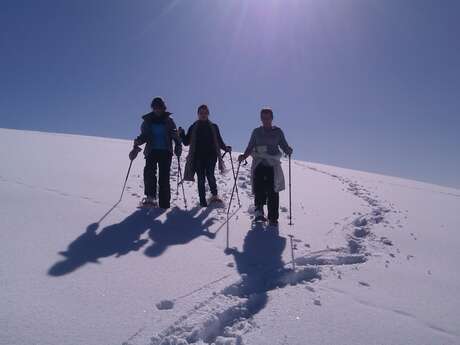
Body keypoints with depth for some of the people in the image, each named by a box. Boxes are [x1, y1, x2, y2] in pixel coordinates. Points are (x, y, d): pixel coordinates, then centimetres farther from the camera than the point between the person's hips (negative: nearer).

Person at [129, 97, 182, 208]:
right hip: (152, 151, 1)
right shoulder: (148, 121, 11)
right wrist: (137, 142, -8)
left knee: (164, 178, -4)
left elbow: (175, 136, 6)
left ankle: (164, 204, -1)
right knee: (149, 171, -22)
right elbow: (144, 136, 12)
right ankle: (150, 196, -18)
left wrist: (178, 146, -10)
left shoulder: (168, 121, 8)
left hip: (165, 152, -1)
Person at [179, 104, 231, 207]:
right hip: (198, 157, 1)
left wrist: (226, 148, -2)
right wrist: (181, 134, -6)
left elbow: (219, 141, 15)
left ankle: (214, 195, -3)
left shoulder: (213, 127, 13)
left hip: (211, 156, -1)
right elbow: (186, 142, 11)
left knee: (210, 174, -19)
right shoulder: (193, 127, 12)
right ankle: (203, 201, 4)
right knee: (201, 179, -1)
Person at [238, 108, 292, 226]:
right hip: (259, 164, 1)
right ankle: (259, 210, -1)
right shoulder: (256, 132, 13)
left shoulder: (278, 132, 10)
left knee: (272, 191, -4)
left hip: (273, 165, -1)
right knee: (258, 188, -14)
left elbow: (284, 146, 9)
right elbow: (250, 148, 13)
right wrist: (244, 156, -4)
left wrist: (289, 151, -13)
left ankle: (273, 218, 3)